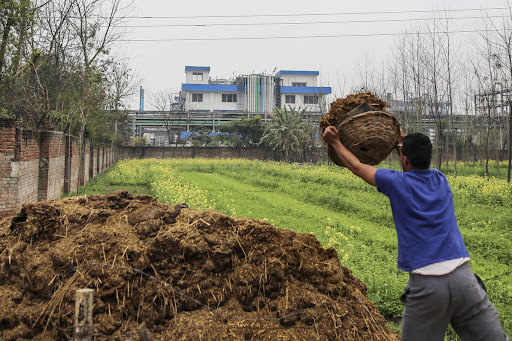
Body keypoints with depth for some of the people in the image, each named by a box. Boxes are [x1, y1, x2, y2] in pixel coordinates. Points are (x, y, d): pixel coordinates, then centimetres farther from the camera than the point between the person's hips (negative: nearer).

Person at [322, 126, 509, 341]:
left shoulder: (397, 183, 1)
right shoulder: (441, 180, 12)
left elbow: (356, 166, 16)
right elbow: (417, 164, 37)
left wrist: (335, 142, 29)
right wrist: (404, 141, 48)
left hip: (425, 283, -3)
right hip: (463, 277, 4)